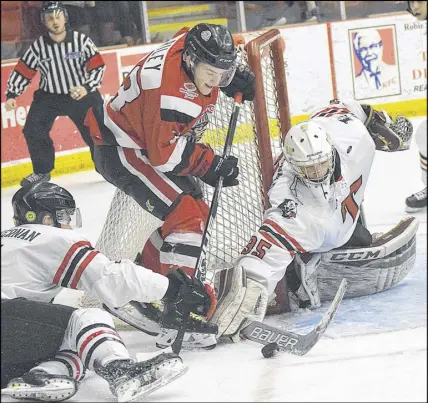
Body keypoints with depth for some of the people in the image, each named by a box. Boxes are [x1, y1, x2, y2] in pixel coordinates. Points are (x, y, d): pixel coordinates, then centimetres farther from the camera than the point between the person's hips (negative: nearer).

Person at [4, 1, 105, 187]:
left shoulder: (81, 40, -14)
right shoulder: (38, 46, -8)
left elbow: (98, 67, -12)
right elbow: (22, 71, 1)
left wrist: (87, 87, -25)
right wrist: (11, 95, -6)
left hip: (81, 93, -2)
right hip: (49, 96, 2)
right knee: (33, 130, -8)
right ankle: (42, 171, 11)